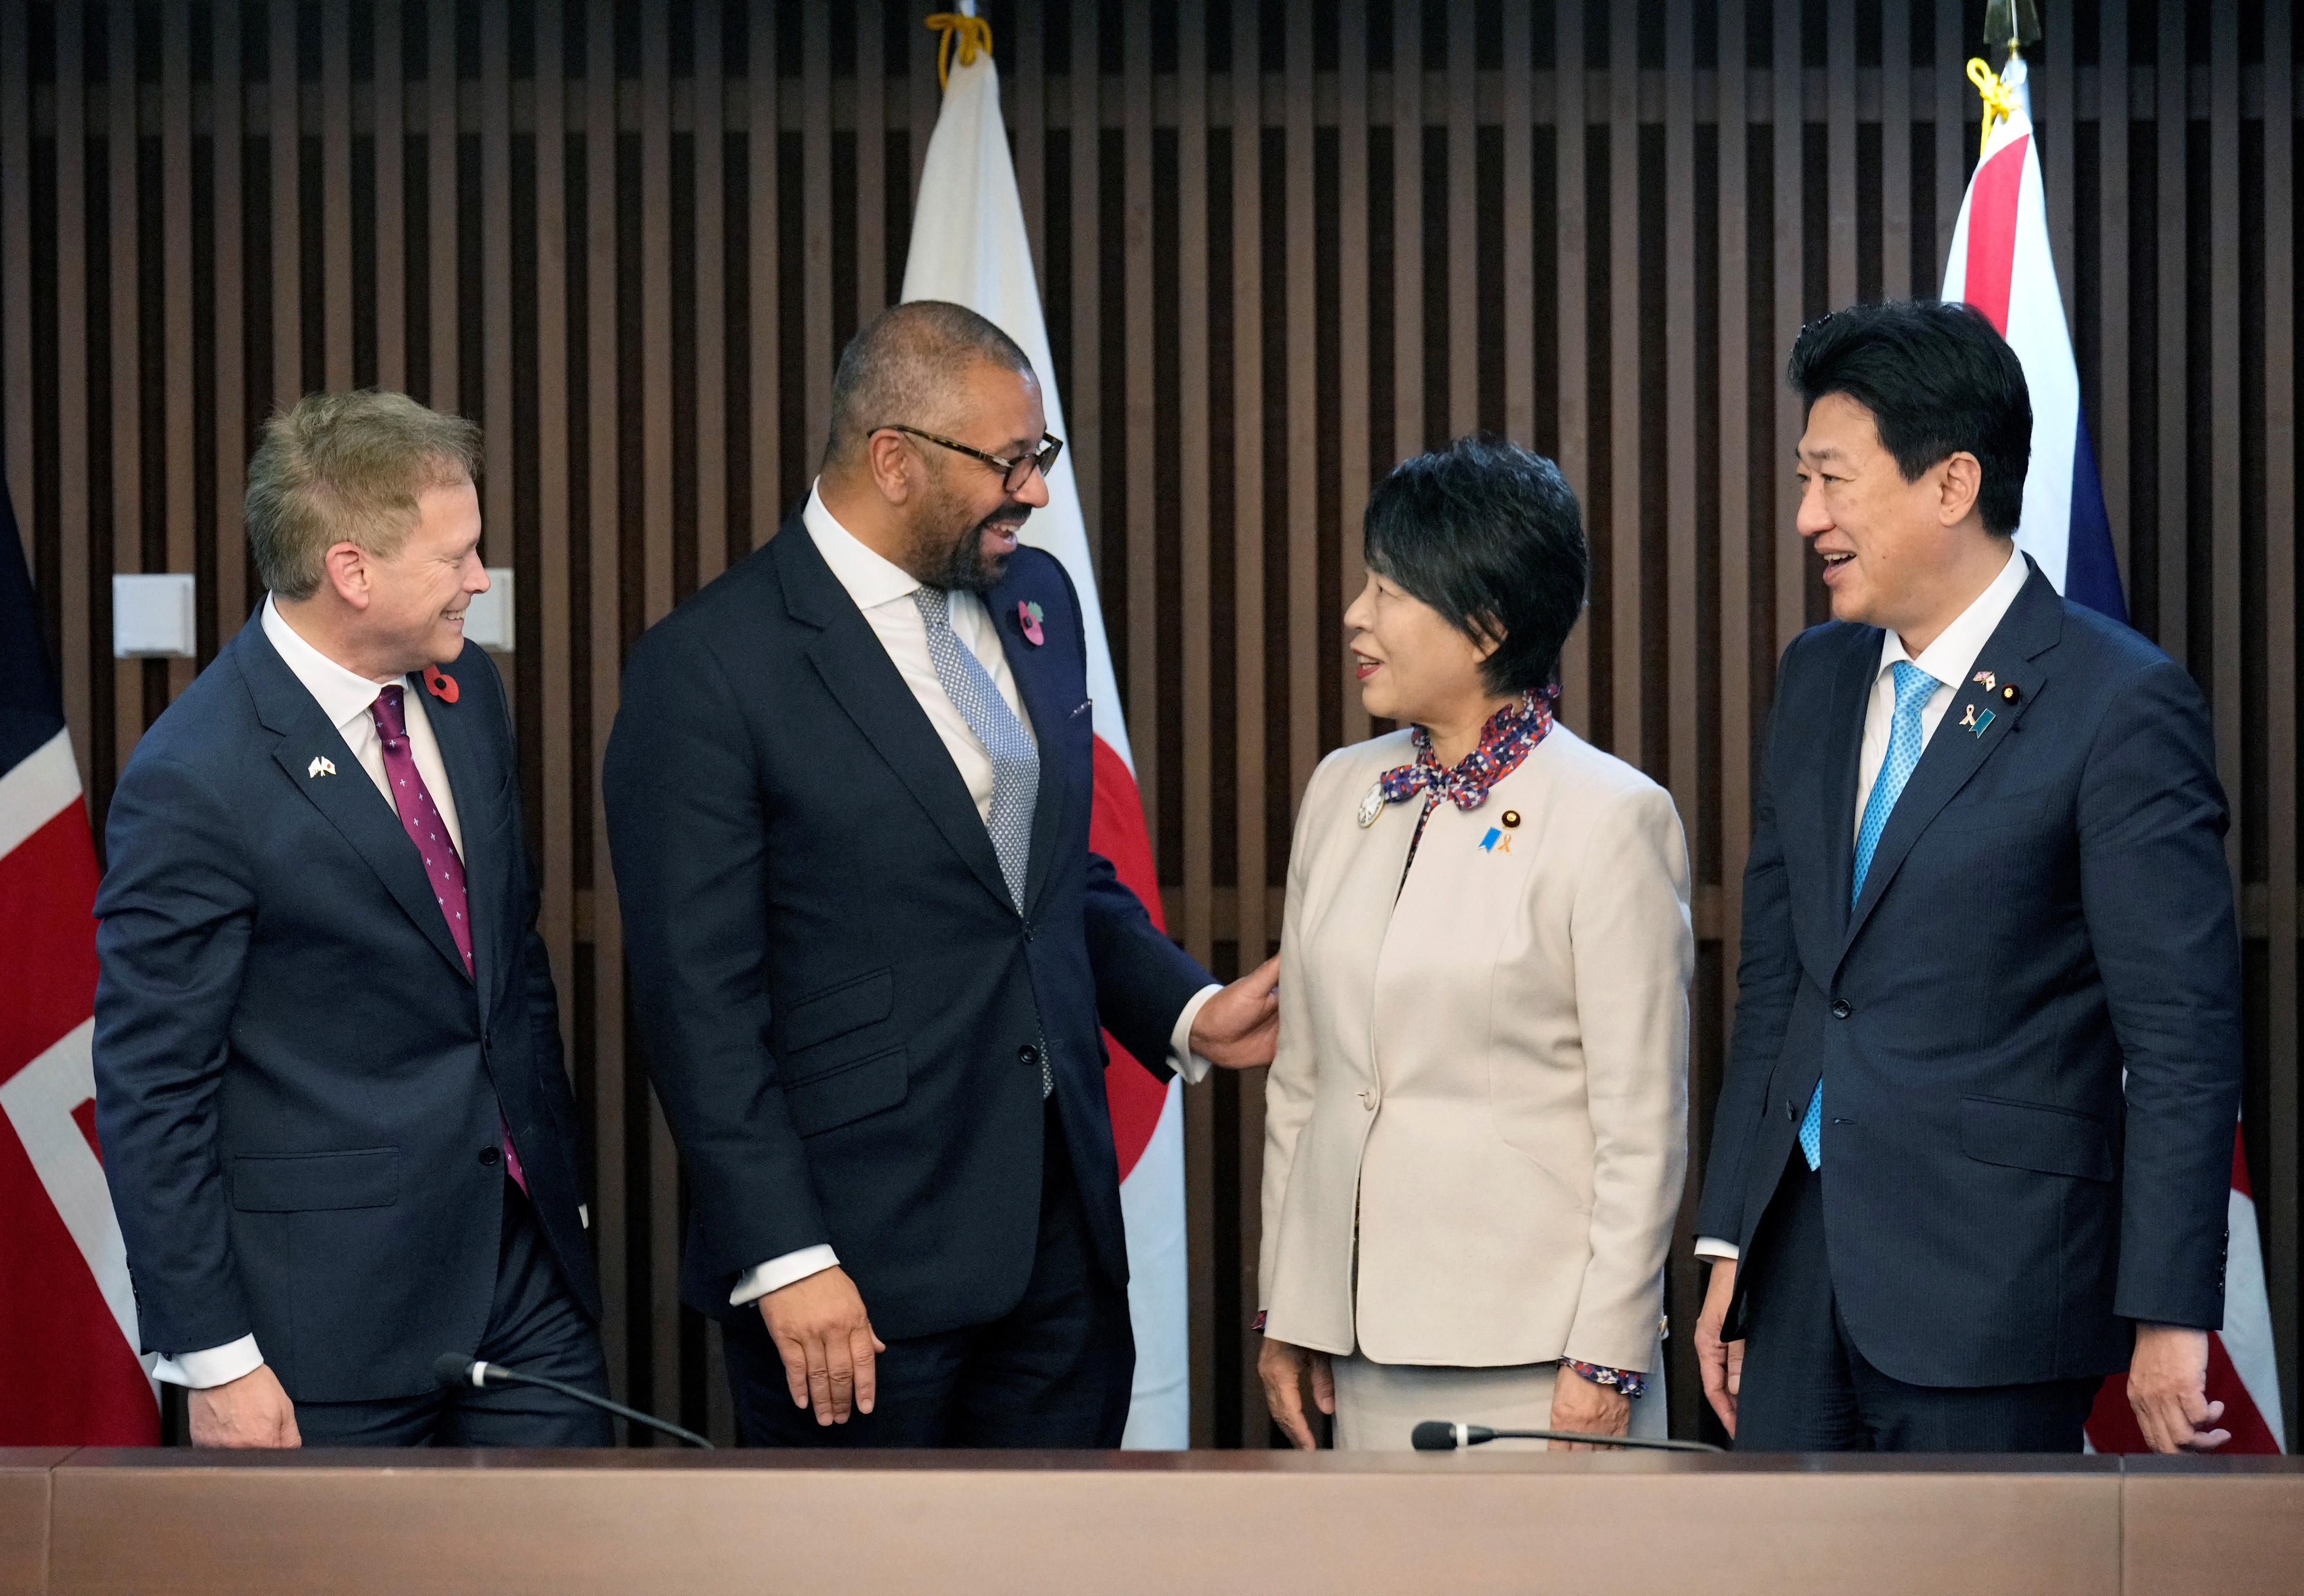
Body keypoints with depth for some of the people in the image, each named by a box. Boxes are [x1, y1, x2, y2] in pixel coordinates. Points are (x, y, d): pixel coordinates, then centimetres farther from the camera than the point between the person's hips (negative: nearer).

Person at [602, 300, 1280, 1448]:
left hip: (1060, 1229, 6)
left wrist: (1186, 1013, 6)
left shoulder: (1035, 601, 11)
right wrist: (782, 1260, -17)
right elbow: (698, 998, -13)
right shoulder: (710, 667, -12)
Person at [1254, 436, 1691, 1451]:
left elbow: (1644, 1127, -9)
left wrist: (1605, 1362, -11)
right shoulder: (1343, 792, 11)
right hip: (1364, 1336, 6)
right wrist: (1284, 1310, 13)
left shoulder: (1611, 818, -8)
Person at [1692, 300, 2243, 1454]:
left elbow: (2182, 1042, -11)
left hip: (1990, 1289, -6)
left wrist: (2169, 1315, -14)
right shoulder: (1818, 677, 12)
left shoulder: (2123, 703, -10)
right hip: (1803, 1271, 6)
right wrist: (1730, 1246, 14)